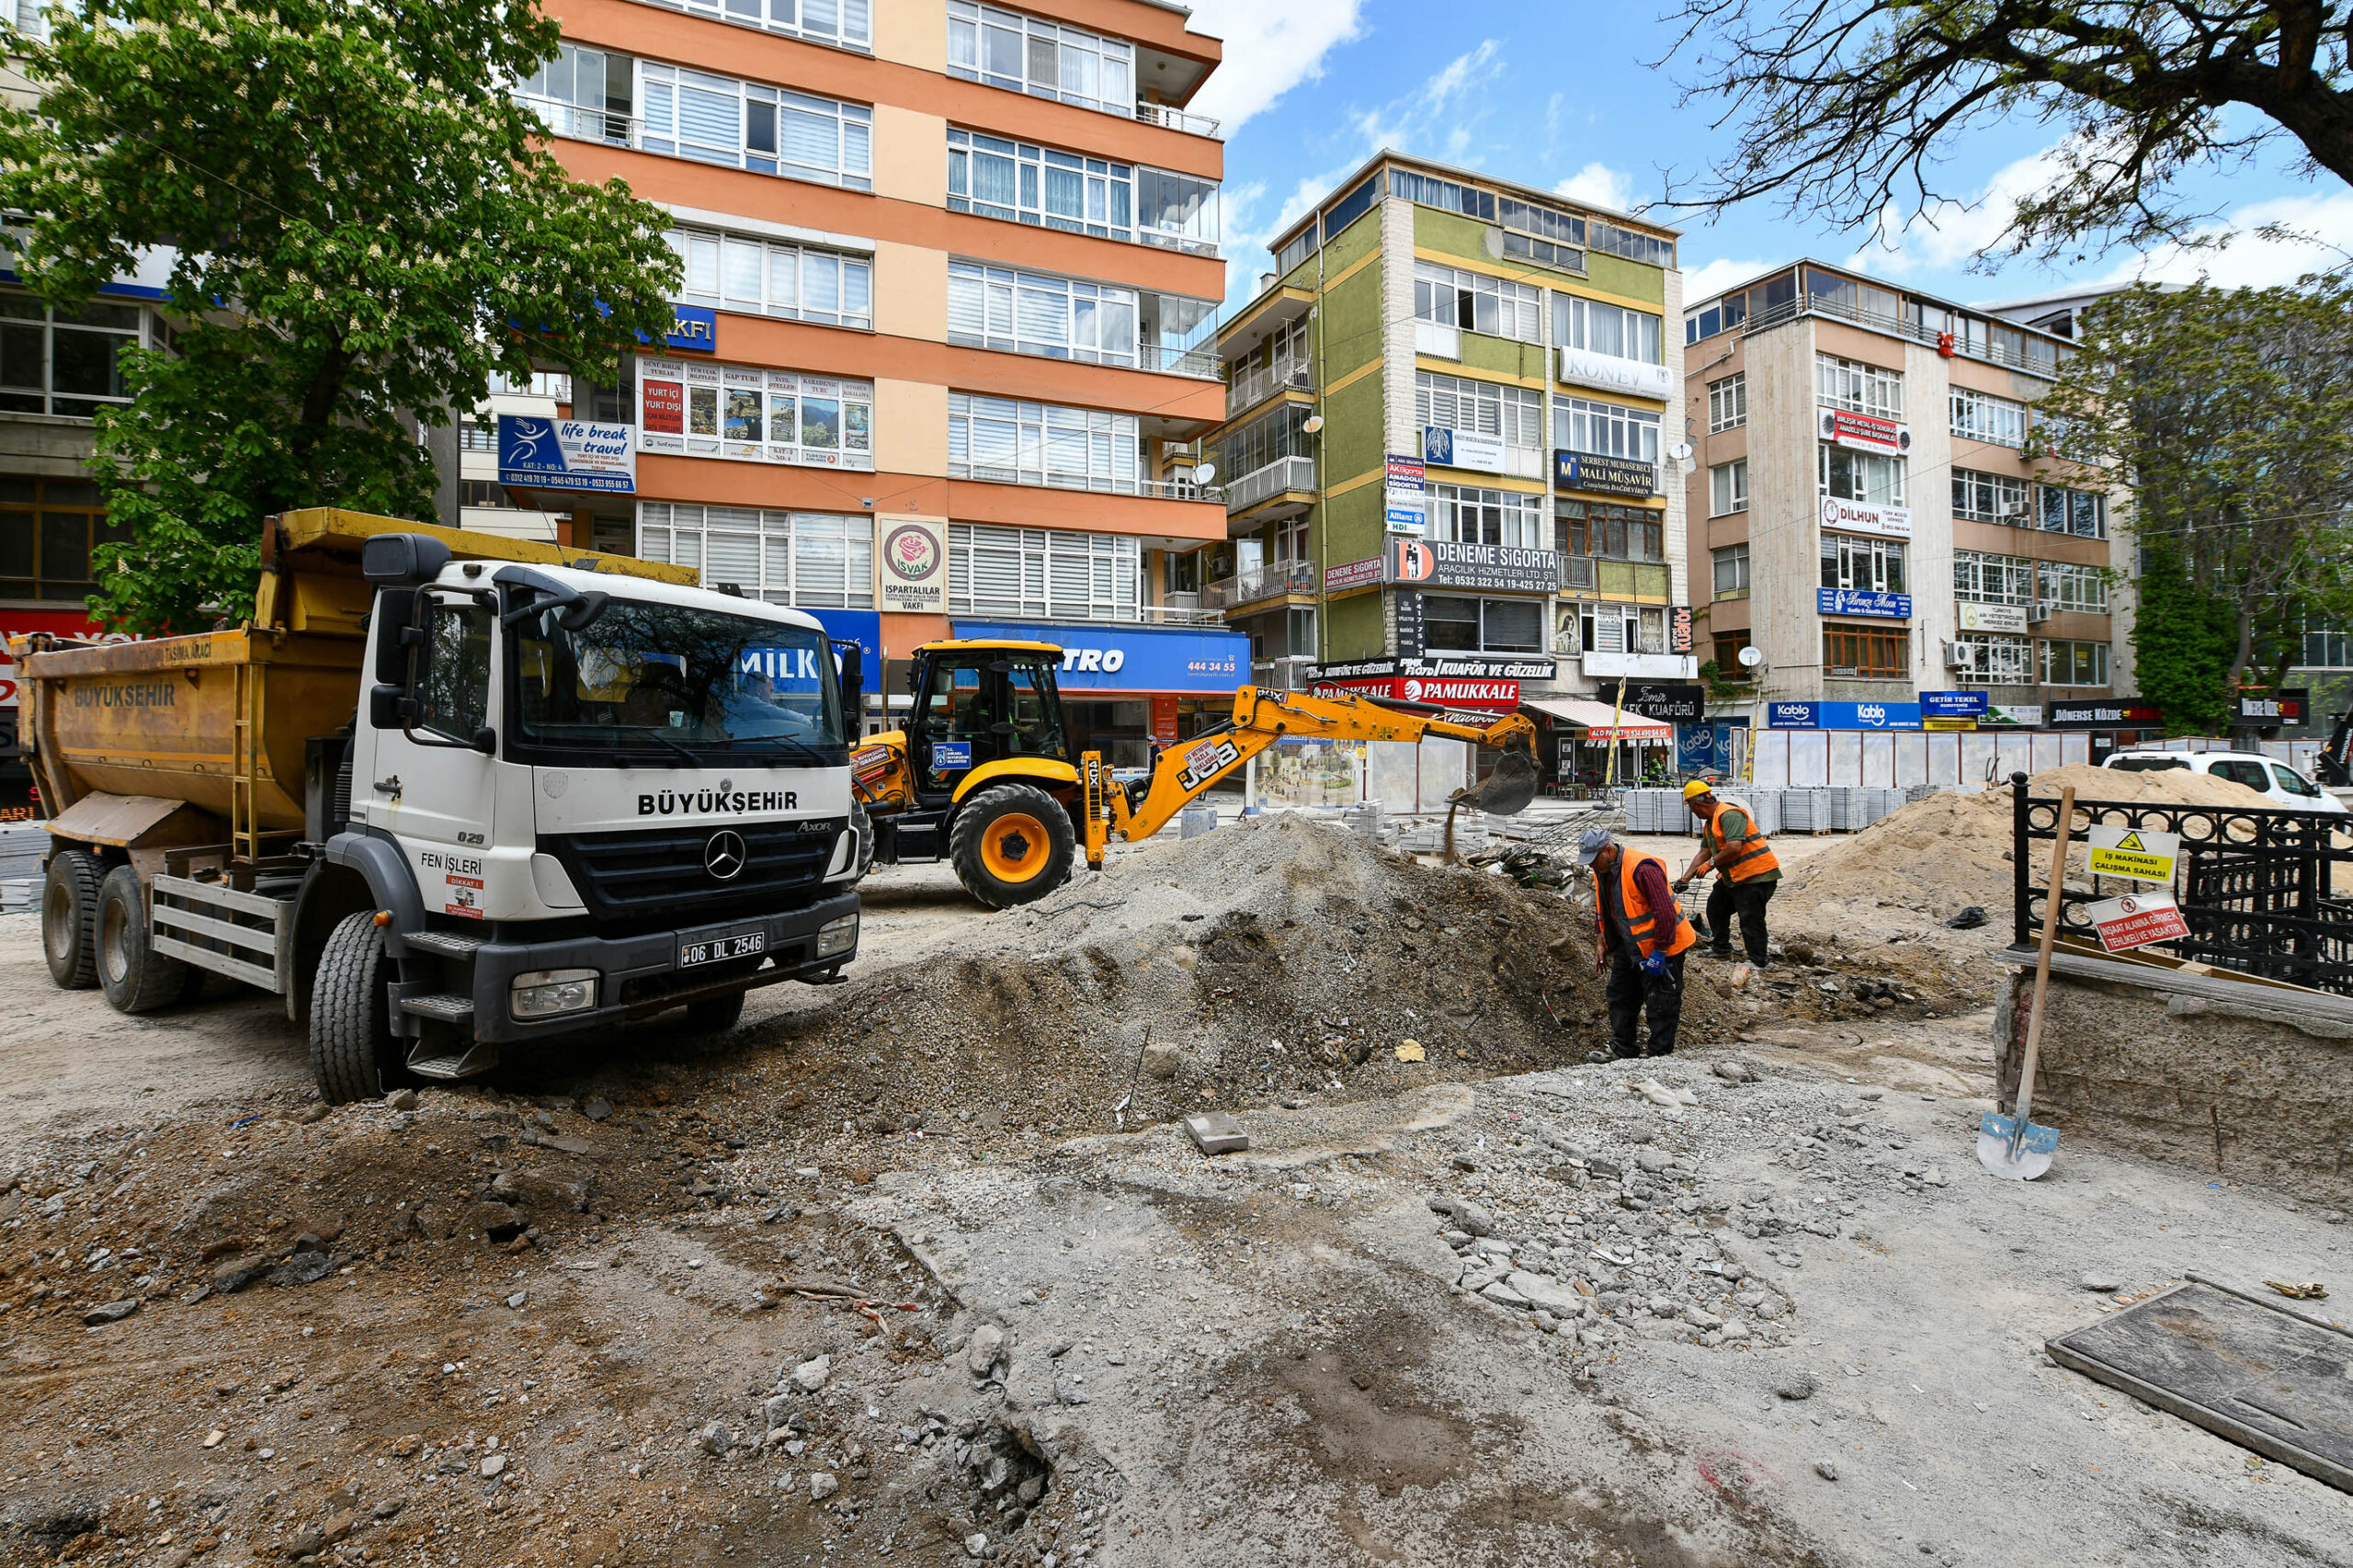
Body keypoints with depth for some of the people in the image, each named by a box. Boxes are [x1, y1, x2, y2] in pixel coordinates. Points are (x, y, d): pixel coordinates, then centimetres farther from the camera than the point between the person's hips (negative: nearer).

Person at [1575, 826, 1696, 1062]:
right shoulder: (1602, 871, 1)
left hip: (1661, 946, -9)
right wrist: (1604, 944, 17)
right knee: (1620, 997, 15)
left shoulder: (1642, 869, -28)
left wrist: (1658, 954, -26)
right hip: (1630, 946, 9)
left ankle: (1661, 1055, 12)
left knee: (1660, 1004, 0)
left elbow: (1665, 913, -29)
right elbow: (1605, 912, 16)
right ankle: (1621, 1049, 27)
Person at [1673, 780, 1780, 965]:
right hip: (1732, 877, 11)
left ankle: (1758, 963, -2)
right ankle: (1721, 949, 34)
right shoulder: (1709, 823, 14)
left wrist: (1711, 863, -16)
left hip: (1756, 875, -11)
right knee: (1715, 907, 20)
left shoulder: (1730, 814, -19)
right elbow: (1703, 854, 15)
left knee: (1750, 920, -9)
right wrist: (1685, 879, 11)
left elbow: (1734, 848, -29)